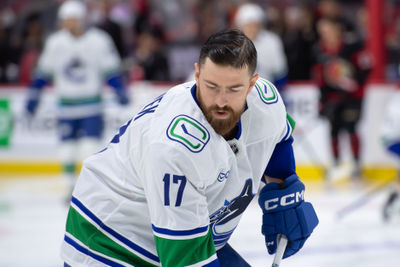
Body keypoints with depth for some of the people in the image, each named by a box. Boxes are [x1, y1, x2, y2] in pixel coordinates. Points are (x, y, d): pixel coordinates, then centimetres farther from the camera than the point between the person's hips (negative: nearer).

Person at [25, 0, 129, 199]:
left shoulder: (99, 41, -6)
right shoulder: (55, 43, 2)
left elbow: (110, 69, -3)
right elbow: (43, 72, 9)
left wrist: (120, 91, -13)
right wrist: (33, 95, 7)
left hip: (91, 104, -3)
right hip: (66, 105, 3)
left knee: (90, 146, -12)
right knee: (67, 150, 2)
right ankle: (72, 187, 17)